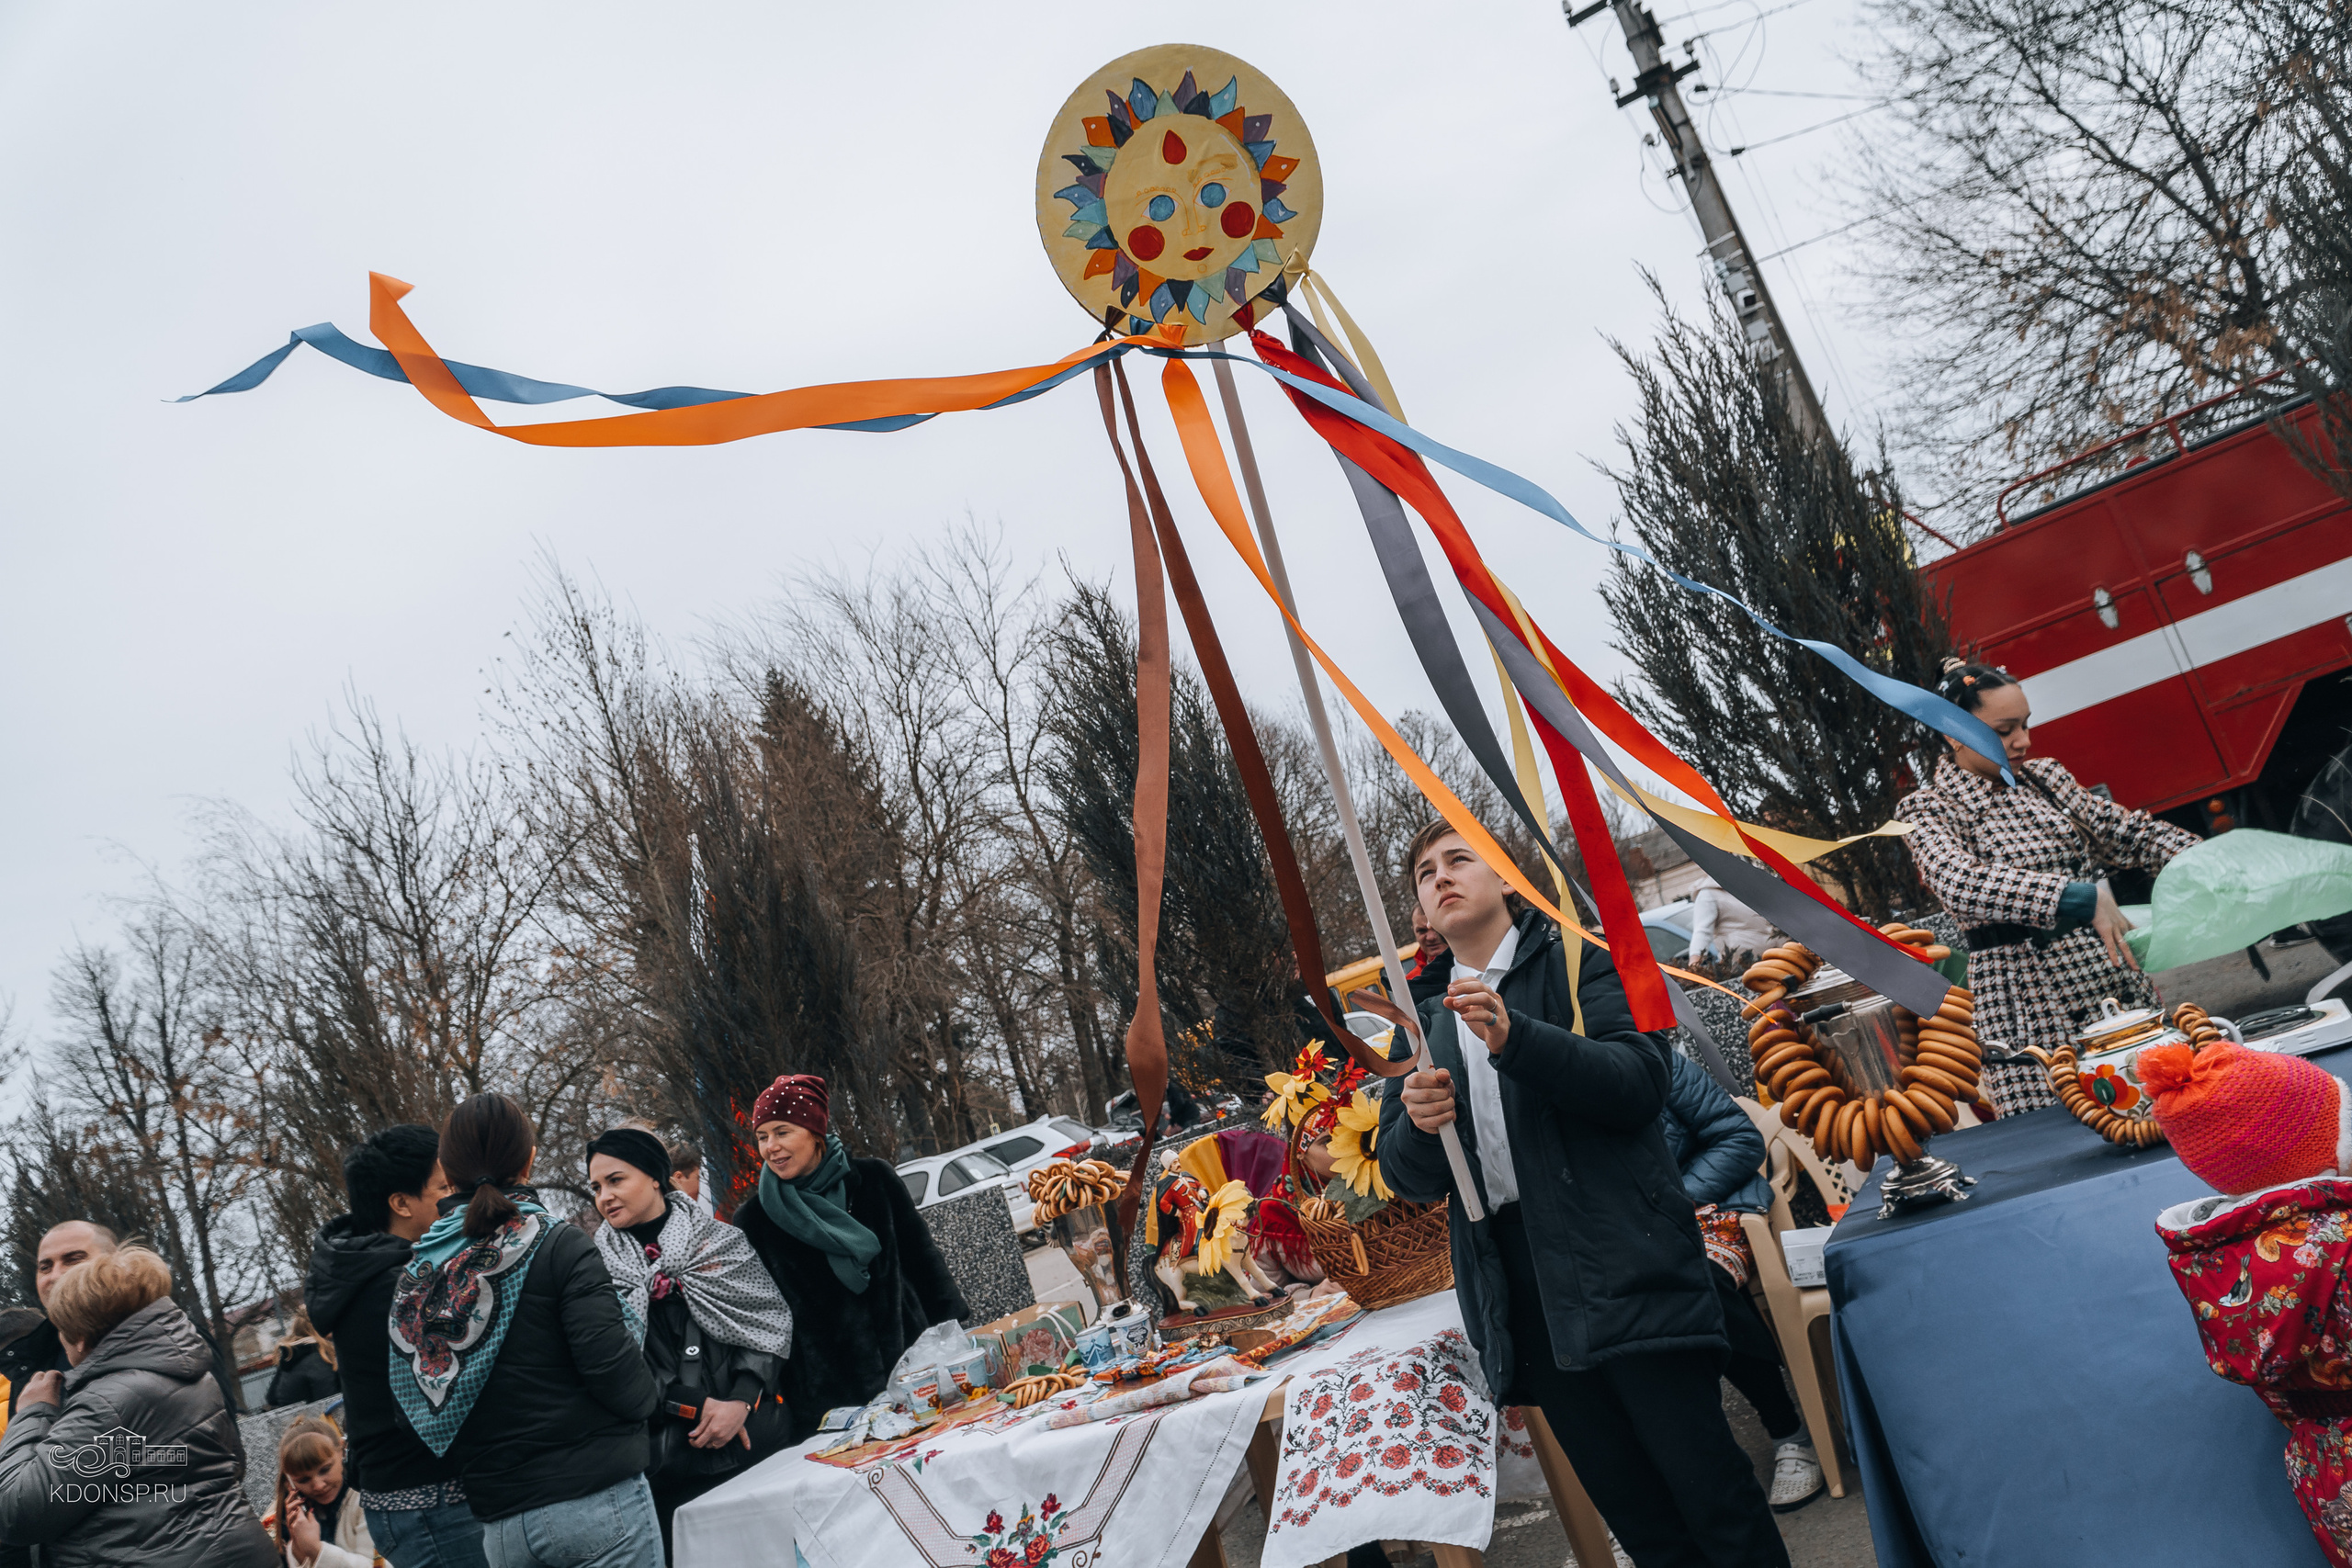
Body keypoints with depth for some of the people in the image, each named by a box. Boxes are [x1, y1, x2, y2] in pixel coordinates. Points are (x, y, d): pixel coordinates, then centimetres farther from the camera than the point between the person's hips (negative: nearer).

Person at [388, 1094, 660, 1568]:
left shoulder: (417, 1275, 7)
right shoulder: (558, 1245, -10)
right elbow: (610, 1363, -16)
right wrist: (649, 1398, 3)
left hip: (501, 1523, 6)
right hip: (595, 1500, -6)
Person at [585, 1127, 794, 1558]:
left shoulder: (722, 1243, 4)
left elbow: (768, 1326, 1)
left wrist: (741, 1402, -13)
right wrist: (698, 1407, -13)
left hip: (752, 1441, 1)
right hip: (664, 1462, -1)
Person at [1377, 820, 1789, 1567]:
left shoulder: (1576, 963, 6)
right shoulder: (1421, 1020, 17)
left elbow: (1641, 1079, -10)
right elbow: (1405, 1175, 12)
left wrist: (1515, 1038, -23)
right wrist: (1417, 1122, -11)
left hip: (1624, 1267, -4)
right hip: (1518, 1292, 4)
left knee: (1706, 1484, -7)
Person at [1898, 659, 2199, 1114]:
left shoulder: (2043, 777, 13)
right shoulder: (1926, 810, -7)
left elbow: (2127, 831, 14)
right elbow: (1962, 883, -26)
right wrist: (2080, 897, -35)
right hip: (2030, 1006, -6)